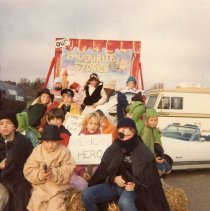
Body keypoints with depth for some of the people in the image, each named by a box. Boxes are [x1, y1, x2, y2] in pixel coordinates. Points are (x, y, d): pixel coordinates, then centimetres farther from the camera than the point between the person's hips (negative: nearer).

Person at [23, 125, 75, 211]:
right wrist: (39, 175, -21)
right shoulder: (37, 151, 0)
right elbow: (28, 171, -3)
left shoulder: (64, 151, -5)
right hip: (40, 187, 2)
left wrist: (54, 174, -26)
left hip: (58, 188, -2)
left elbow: (68, 171, -11)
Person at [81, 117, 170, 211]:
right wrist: (114, 179, -10)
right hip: (113, 185, 4)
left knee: (124, 202, -39)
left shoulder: (145, 153, -4)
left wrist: (136, 185, -18)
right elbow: (102, 172, 10)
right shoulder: (112, 150, 5)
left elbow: (151, 178, 0)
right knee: (87, 194, -19)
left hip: (133, 188, -4)